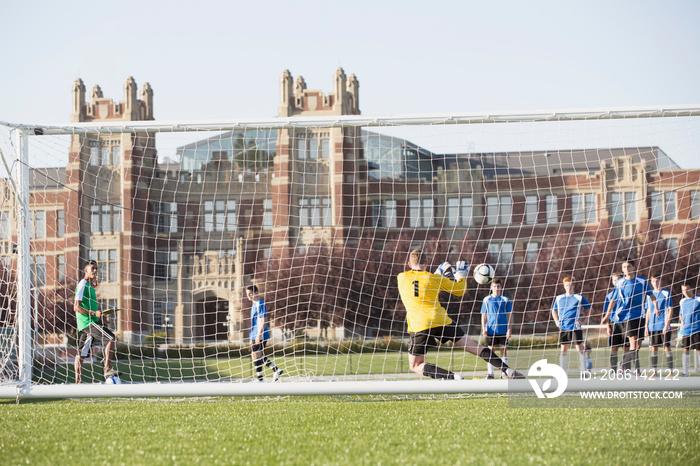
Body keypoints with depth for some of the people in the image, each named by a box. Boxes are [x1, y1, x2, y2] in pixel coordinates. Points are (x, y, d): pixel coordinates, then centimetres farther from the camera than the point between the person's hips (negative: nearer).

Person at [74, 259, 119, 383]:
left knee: (81, 354, 7)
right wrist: (94, 313, -23)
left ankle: (78, 382, 6)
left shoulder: (89, 285, 19)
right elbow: (76, 307, -17)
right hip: (88, 322, -10)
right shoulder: (83, 285, -10)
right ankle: (107, 370, -18)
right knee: (111, 338, -15)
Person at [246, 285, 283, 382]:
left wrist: (258, 335, -23)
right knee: (259, 356, 15)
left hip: (260, 336, -10)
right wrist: (252, 337, 26)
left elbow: (263, 321, -19)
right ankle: (276, 370, 20)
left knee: (256, 356, -6)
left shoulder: (260, 305, -13)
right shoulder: (255, 305, 18)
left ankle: (260, 379, 0)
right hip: (254, 336, 10)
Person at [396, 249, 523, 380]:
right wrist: (461, 275, 37)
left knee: (415, 366, 6)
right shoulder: (436, 279, 7)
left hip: (418, 326, -2)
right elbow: (460, 290, 18)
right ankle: (508, 370, 6)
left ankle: (452, 377, -14)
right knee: (476, 348, 11)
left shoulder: (401, 278, 10)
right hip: (441, 321, 2)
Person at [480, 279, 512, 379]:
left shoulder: (505, 300, 4)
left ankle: (504, 372, 7)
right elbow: (484, 315, 9)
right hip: (490, 329, 0)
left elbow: (509, 315, 5)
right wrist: (483, 328, 1)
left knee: (503, 349, 1)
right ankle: (490, 373, 7)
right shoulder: (487, 300, 6)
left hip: (503, 329, 0)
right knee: (490, 350, 2)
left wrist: (509, 329, -1)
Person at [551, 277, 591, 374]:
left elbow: (590, 309, 7)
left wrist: (582, 320, -3)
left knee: (580, 349, -4)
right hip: (563, 328, 3)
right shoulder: (559, 298, 10)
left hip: (575, 327, -3)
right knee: (563, 349, 4)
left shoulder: (579, 297, 0)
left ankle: (583, 372, 0)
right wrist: (557, 321, 9)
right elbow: (554, 310, 24)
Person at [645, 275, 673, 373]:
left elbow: (670, 310, -3)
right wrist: (646, 327, 10)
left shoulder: (666, 293, 0)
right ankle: (654, 370, 8)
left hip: (664, 326, -4)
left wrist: (667, 325, -12)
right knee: (654, 348, 4)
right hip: (652, 327, 4)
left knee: (667, 348, -5)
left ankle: (670, 371, -2)